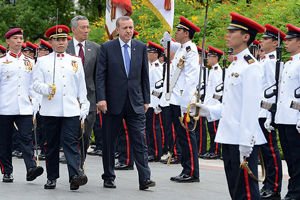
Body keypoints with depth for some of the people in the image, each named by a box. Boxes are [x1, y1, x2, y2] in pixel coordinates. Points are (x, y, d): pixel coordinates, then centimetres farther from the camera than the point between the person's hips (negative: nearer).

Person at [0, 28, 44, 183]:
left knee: (26, 138, -10)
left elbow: (32, 86, 16)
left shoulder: (29, 62, 12)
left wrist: (34, 106, 11)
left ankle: (31, 168, -19)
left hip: (25, 108, 1)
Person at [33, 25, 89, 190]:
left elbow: (82, 87, 15)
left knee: (70, 142, -12)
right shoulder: (42, 61, 9)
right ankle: (52, 178, 15)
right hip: (50, 110, 0)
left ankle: (75, 175, -23)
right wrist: (47, 89, -18)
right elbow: (36, 84, 3)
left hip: (71, 110, 0)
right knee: (52, 144, 6)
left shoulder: (76, 61, 14)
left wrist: (84, 108, 9)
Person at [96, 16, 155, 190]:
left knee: (140, 140, -6)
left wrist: (146, 100, 6)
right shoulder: (107, 48, 0)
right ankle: (109, 178, 18)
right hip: (113, 102, -1)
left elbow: (145, 76, 11)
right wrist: (101, 98, -13)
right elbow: (101, 75, -3)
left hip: (135, 103, 1)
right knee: (109, 142, 6)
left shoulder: (141, 48, 8)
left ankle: (145, 178, -9)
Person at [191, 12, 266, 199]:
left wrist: (246, 143, -22)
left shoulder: (251, 66, -13)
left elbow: (251, 107, -19)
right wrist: (208, 111, 9)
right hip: (229, 138, 10)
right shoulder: (233, 65, 17)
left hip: (243, 140, -10)